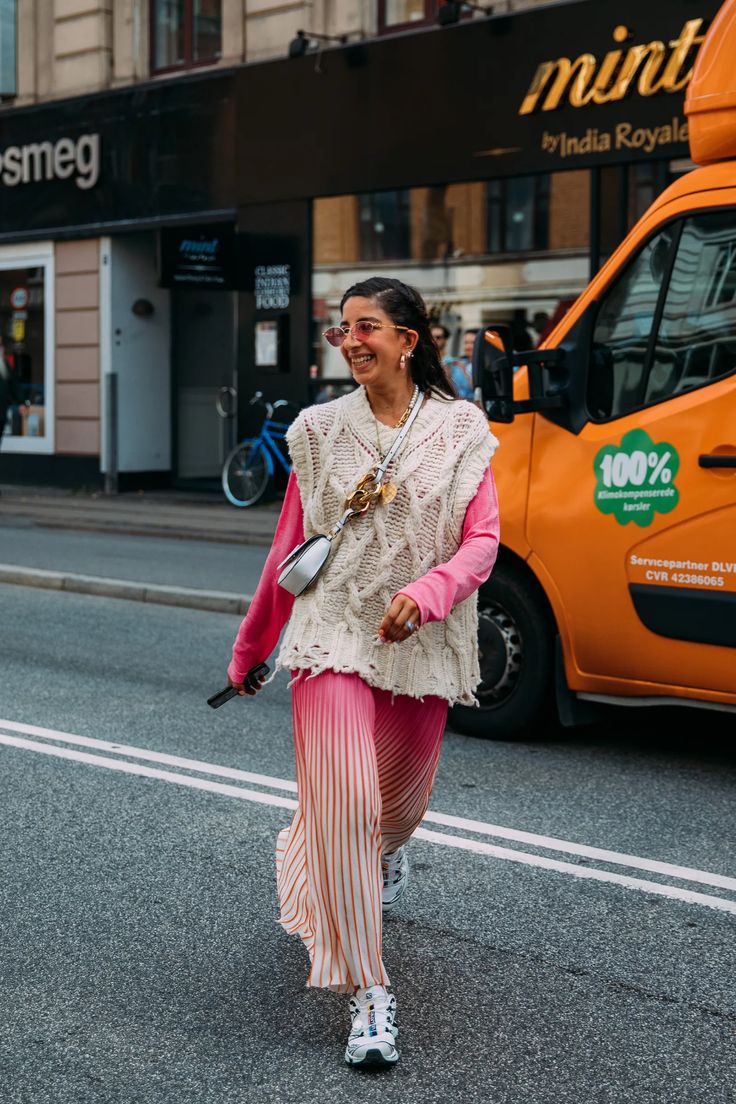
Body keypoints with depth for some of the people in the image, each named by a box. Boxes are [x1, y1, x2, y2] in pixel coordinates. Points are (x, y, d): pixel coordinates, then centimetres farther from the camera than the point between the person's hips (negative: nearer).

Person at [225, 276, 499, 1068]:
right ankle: (366, 992, -7)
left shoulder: (461, 429, 1)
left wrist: (429, 592, -25)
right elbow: (288, 548, 10)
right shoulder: (319, 430, 3)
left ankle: (384, 851, 57)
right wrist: (250, 649, 15)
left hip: (421, 645, 1)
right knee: (344, 801, -14)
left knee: (401, 797, 17)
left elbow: (480, 541, -5)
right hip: (335, 637, -1)